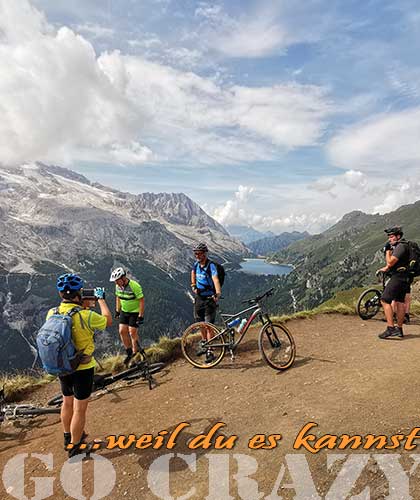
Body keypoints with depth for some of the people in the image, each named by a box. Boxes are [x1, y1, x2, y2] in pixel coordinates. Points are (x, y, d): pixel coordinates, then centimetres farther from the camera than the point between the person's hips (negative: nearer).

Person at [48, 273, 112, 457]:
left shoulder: (52, 313, -12)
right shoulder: (86, 316, -27)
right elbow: (108, 321, -8)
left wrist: (81, 306, 14)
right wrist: (101, 299, 3)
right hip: (83, 368, -6)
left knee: (67, 402, 26)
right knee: (80, 409, 11)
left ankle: (68, 437, 46)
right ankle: (74, 447, 27)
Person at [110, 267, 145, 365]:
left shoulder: (134, 286, -27)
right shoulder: (118, 286, -7)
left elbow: (142, 301, -23)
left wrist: (141, 316, -23)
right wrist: (117, 310, 10)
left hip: (135, 312, -6)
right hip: (124, 311, 6)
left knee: (132, 332, -6)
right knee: (122, 331, 1)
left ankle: (135, 354, 10)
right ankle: (129, 353, 17)